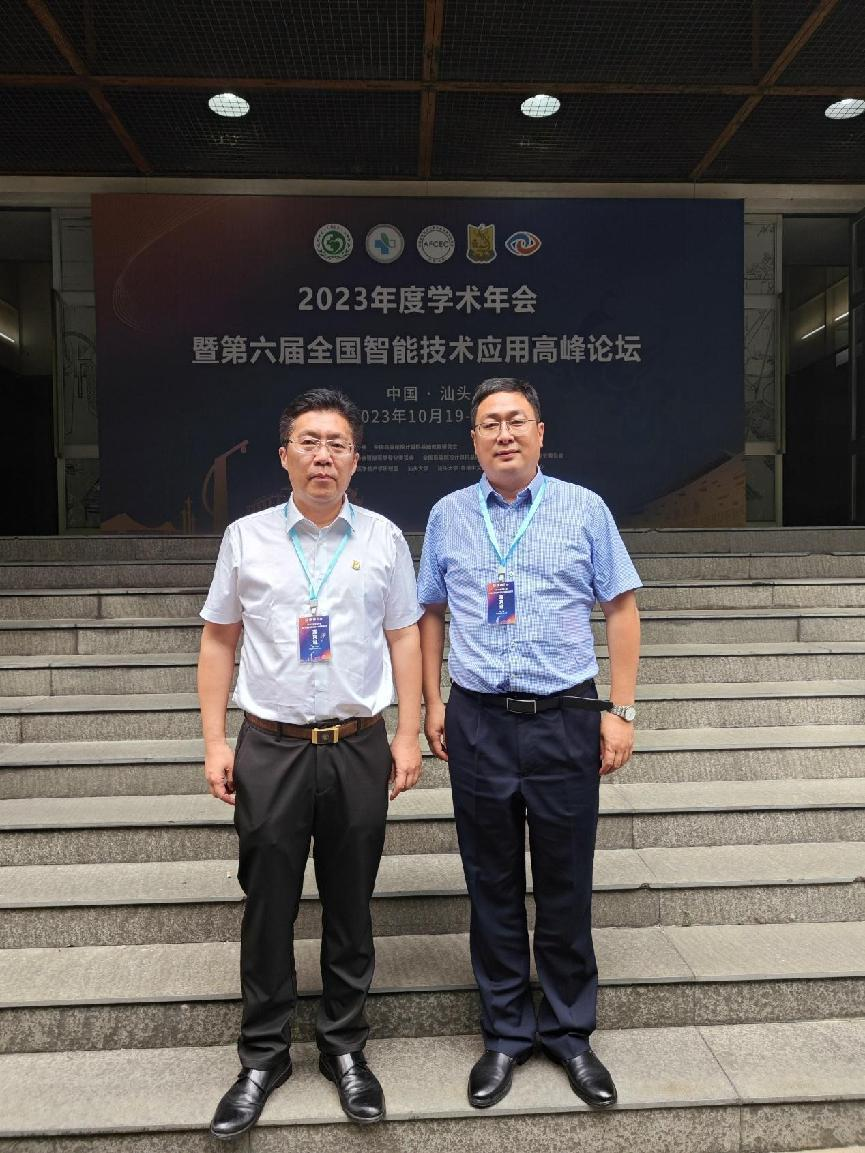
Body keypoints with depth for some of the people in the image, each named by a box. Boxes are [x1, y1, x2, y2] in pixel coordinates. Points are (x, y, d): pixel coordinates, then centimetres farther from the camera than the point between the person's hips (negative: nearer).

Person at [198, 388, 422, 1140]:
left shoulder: (383, 539, 2)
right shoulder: (246, 537, 2)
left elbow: (404, 637, 4)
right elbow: (219, 640, 5)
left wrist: (409, 734, -1)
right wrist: (215, 740, 0)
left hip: (359, 747, 1)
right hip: (270, 747, 0)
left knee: (351, 908, 13)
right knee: (268, 909, 10)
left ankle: (346, 1049, 33)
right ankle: (263, 1057, 31)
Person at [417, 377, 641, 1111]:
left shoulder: (584, 510, 1)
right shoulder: (448, 516, 7)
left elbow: (621, 609, 2)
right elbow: (430, 614, 12)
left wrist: (621, 710, -3)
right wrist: (432, 702, 7)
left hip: (566, 720, -1)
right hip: (477, 722, 2)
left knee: (566, 886, 10)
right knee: (492, 886, 12)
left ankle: (569, 1032, 32)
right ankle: (505, 1032, 31)